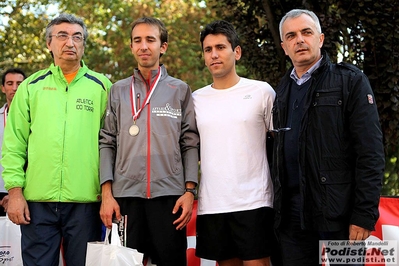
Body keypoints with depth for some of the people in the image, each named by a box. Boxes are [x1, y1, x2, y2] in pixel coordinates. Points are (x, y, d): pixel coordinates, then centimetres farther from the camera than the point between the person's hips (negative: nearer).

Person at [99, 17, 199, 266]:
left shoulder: (180, 90, 9)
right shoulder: (118, 91, 12)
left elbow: (190, 145, 6)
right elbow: (107, 144, 7)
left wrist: (190, 191, -4)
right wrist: (107, 194, -2)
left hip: (169, 195, -1)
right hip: (125, 195, 1)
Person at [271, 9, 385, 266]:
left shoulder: (350, 81, -2)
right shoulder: (283, 92, 16)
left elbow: (371, 154, -9)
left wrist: (364, 215, -15)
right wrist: (278, 207, 10)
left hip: (339, 215, -5)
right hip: (292, 217, 5)